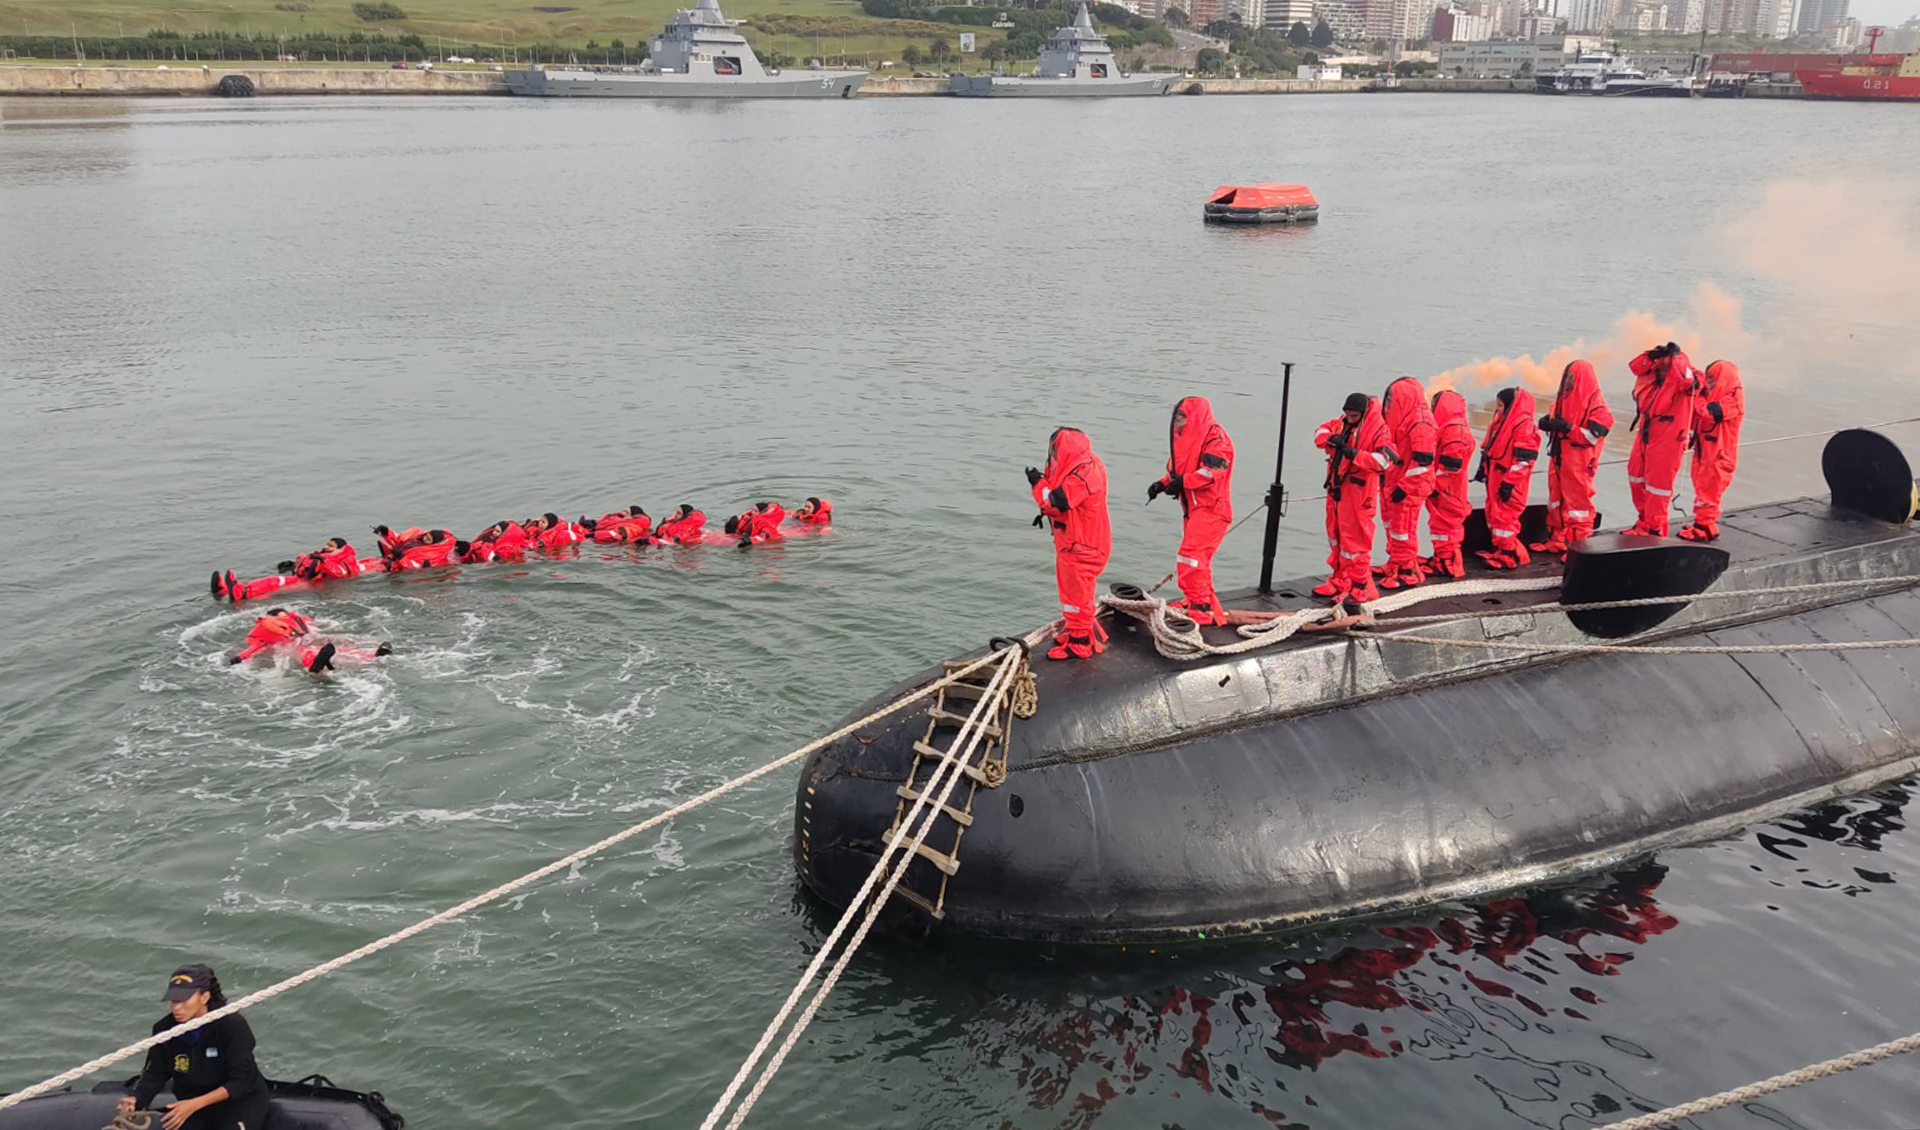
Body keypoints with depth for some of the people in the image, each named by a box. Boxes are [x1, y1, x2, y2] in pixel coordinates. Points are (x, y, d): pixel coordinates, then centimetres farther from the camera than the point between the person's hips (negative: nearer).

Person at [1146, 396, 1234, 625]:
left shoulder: (1215, 436, -13)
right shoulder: (1187, 438, 18)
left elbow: (1211, 471, -23)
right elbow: (1178, 469, 21)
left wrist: (1182, 482, -23)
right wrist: (1163, 483, 4)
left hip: (1211, 509, -10)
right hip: (1193, 508, 10)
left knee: (1190, 555, -17)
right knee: (1198, 558, 17)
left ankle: (1201, 608, -14)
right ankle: (1207, 605, 28)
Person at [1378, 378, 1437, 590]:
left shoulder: (1420, 422, -19)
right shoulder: (1402, 418, 13)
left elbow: (1422, 461, -22)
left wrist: (1404, 487, -21)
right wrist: (1386, 477, 20)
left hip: (1410, 488, -10)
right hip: (1395, 484, 10)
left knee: (1403, 528, -5)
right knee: (1392, 524, 17)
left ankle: (1407, 572, 4)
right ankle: (1395, 565, 30)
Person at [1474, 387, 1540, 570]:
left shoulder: (1524, 424, -16)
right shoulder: (1501, 423, 13)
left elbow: (1523, 458, -20)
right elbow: (1488, 448, 24)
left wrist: (1509, 482, -21)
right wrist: (1483, 469, 18)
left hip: (1509, 484, -10)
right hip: (1495, 478, 10)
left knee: (1504, 516, -7)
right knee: (1493, 513, 15)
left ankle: (1509, 555, 0)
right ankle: (1499, 548, 25)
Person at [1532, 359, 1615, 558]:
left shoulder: (1596, 406, -12)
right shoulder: (1564, 399, 11)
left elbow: (1592, 436, -18)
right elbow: (1556, 422, 19)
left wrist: (1567, 427, -27)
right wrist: (1548, 423, -4)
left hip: (1579, 465, -8)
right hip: (1558, 459, 8)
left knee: (1578, 503, -3)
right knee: (1556, 500, 13)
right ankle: (1557, 541, 23)